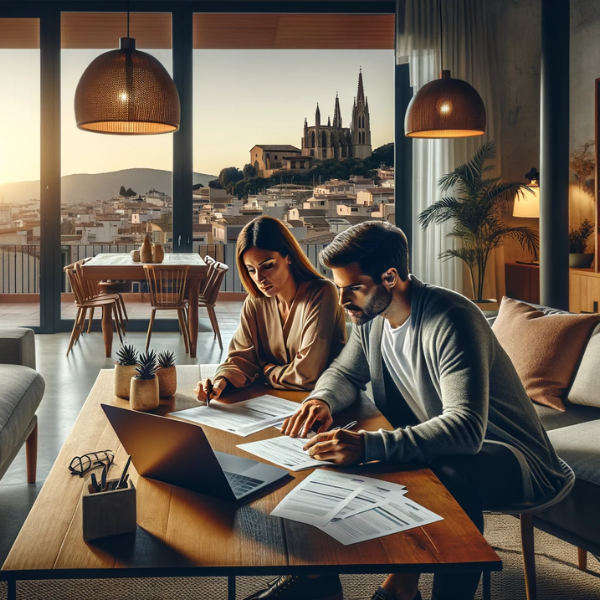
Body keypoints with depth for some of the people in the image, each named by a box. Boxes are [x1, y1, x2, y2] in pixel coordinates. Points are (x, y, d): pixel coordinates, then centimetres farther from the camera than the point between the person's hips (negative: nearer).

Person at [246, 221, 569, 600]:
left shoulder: (452, 320, -27)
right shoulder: (370, 317, -1)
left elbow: (467, 429, -36)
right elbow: (346, 373, 15)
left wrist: (368, 445, -46)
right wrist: (323, 400, -11)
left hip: (509, 458, -7)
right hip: (424, 442, 8)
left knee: (452, 472, -39)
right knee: (337, 451, -7)